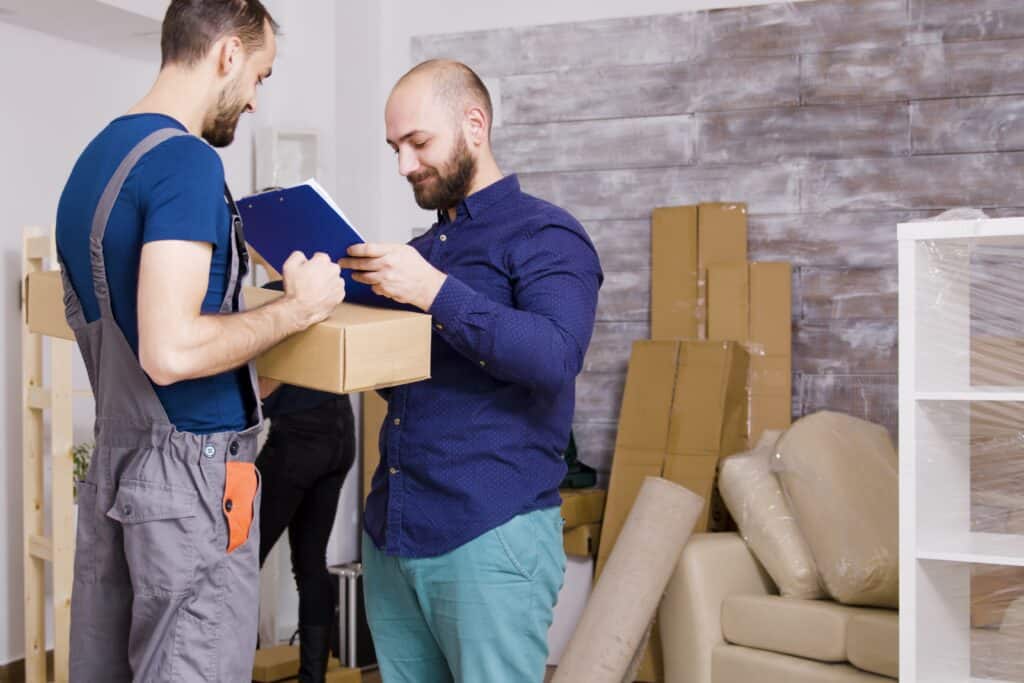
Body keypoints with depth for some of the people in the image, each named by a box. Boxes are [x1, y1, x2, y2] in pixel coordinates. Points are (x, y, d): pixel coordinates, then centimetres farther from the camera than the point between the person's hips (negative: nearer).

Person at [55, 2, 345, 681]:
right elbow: (171, 351, -25)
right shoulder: (186, 161, -17)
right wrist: (299, 306, -14)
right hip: (189, 471, -9)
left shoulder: (93, 158, 12)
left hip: (112, 462, 9)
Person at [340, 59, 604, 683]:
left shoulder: (545, 236, -6)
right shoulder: (422, 249, 17)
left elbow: (557, 358, -22)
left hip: (491, 539, -7)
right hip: (389, 534, 7)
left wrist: (436, 292, -26)